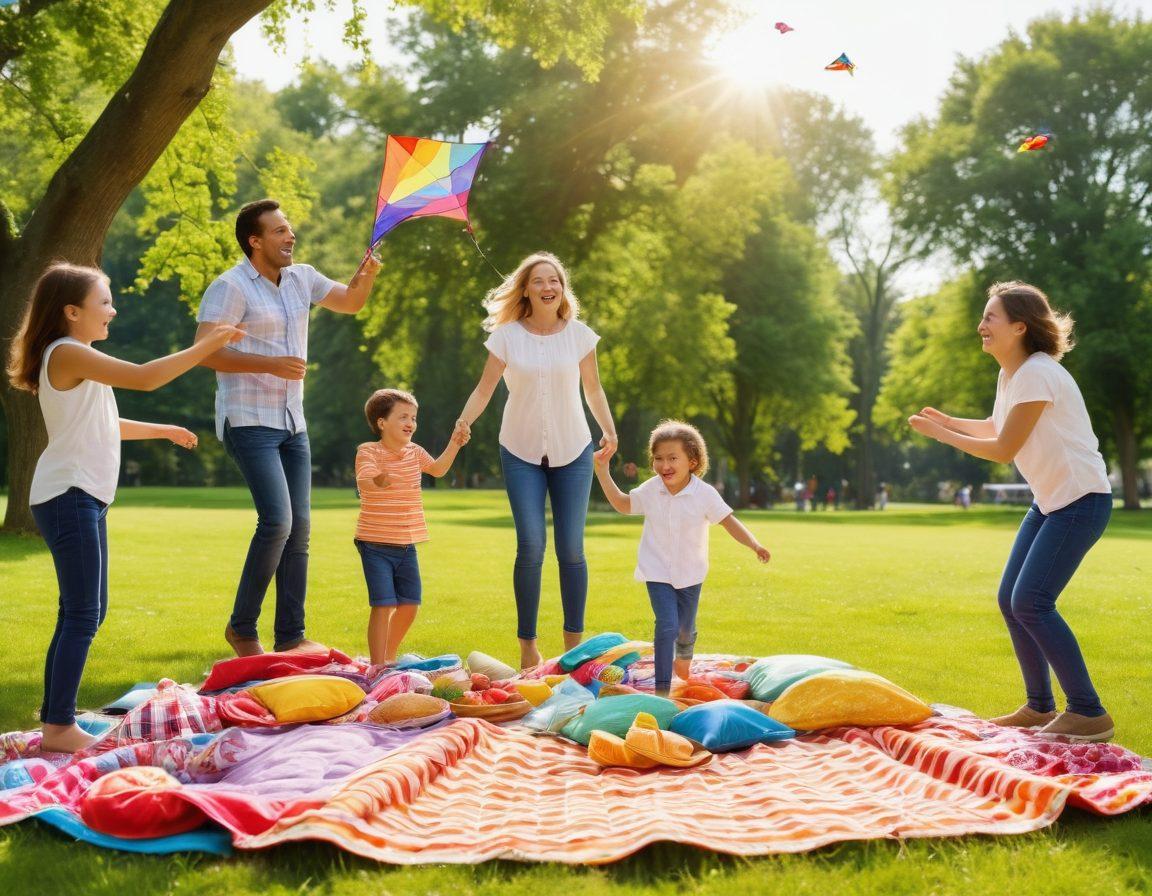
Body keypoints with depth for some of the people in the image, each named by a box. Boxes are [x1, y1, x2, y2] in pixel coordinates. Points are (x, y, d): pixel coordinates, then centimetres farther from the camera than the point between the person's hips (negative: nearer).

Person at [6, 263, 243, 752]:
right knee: (82, 614, -10)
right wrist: (205, 346, -16)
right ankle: (59, 728, -7)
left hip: (83, 499, 11)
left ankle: (54, 719, 19)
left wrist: (162, 430, 34)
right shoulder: (68, 353, -13)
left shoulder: (77, 358, 18)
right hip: (68, 497, -11)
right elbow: (145, 377, -23)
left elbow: (104, 426, 30)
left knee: (84, 612, 13)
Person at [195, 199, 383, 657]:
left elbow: (349, 302, 21)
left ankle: (291, 635, 12)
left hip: (291, 421, 8)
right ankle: (242, 628, -1)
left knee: (299, 526, 5)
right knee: (277, 521, -17)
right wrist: (271, 364, -25)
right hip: (249, 421, -8)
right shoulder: (230, 287, -12)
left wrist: (366, 274, -1)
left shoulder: (301, 278, 11)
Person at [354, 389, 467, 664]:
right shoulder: (368, 451, -11)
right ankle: (378, 666, -8)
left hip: (407, 545, 6)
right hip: (375, 545, -6)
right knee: (383, 605, -13)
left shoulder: (414, 452, 8)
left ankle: (389, 655, 31)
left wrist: (453, 445, 4)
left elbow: (437, 469, 19)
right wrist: (378, 481, -51)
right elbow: (364, 481, -28)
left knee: (410, 605, 10)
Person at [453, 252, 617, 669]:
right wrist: (465, 420, -21)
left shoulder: (579, 334, 1)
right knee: (531, 545, -10)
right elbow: (484, 388, -3)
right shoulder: (507, 336, -2)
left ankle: (574, 641, 11)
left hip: (572, 451, 1)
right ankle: (528, 643, 1)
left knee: (571, 548, 0)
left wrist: (609, 430, -4)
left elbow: (592, 388, 10)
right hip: (521, 451, -1)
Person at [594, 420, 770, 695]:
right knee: (667, 626, -17)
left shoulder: (705, 494, -15)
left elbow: (730, 522, -14)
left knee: (686, 628, 17)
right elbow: (622, 504, 8)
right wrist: (603, 472, 3)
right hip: (658, 572, -1)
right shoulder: (650, 490, -8)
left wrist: (755, 545, -29)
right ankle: (662, 687, -13)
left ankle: (684, 657, 53)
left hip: (690, 573, 1)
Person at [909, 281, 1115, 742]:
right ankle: (1040, 707, 20)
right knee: (1011, 599, 8)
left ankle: (1088, 713, -5)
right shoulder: (1011, 374, 8)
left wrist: (940, 434, -9)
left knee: (1031, 603, -14)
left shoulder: (1037, 375, -20)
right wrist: (947, 419, 14)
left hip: (1081, 500, -10)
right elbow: (997, 427, 25)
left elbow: (1003, 450, -17)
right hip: (1049, 500, 10)